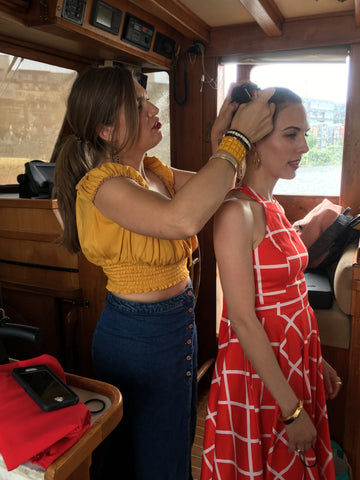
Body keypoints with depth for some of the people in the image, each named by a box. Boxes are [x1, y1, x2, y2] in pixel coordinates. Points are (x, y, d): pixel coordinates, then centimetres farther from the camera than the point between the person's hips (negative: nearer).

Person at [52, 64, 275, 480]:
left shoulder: (153, 171, 1)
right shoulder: (104, 185, -25)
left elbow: (213, 186, 12)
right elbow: (183, 218, -42)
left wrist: (220, 137, -6)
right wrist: (237, 139, -31)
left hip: (176, 321, 8)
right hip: (139, 337, -8)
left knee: (180, 437, 29)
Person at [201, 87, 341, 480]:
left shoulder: (272, 207, 4)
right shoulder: (236, 211, -22)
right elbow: (243, 320, -23)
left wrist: (317, 361, 15)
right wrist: (291, 409, -17)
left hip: (294, 363, 8)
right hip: (258, 371, -8)